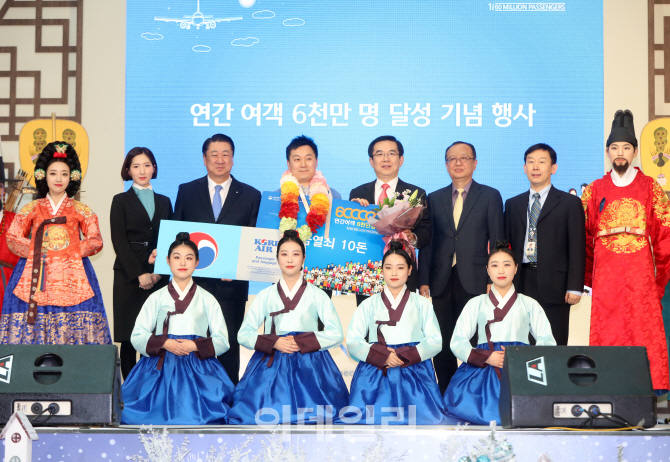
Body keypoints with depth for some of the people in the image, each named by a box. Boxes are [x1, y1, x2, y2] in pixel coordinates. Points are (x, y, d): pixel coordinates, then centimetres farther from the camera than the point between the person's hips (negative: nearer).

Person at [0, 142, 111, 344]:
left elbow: (95, 242, 6)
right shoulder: (31, 209, 13)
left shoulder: (81, 211, 11)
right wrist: (36, 252, -4)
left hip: (71, 276, -1)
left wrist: (72, 252, -7)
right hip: (36, 275, 1)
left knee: (73, 329, -10)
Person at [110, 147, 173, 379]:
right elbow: (119, 241, -2)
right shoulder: (121, 201, 7)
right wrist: (139, 274, -11)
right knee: (129, 337, -3)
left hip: (159, 277, 2)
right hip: (129, 277, -2)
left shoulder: (164, 202, 16)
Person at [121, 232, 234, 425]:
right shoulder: (157, 298, 13)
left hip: (198, 368, 0)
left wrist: (195, 345, -10)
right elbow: (137, 336, 7)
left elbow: (222, 341, 8)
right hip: (160, 366, 0)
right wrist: (165, 344, -11)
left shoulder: (207, 299, 13)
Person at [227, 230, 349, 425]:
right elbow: (243, 334, 9)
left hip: (309, 368, -1)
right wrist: (274, 343, -8)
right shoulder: (265, 296, 14)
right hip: (271, 366, 1)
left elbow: (336, 334, 4)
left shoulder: (317, 295, 12)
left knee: (313, 416, -19)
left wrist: (301, 343, -8)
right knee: (266, 418, -16)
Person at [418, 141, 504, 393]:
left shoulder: (490, 196, 7)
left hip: (474, 281, -2)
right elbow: (426, 243, 11)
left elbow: (497, 242, 3)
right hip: (441, 283, 2)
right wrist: (423, 281, 3)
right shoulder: (434, 199, 14)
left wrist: (493, 280, -5)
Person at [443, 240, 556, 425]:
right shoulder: (476, 304, 22)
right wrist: (487, 357, -9)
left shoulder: (529, 304, 23)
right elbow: (457, 342, 10)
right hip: (484, 366, 0)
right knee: (460, 397, -33)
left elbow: (547, 341, 10)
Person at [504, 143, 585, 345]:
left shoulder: (570, 203, 7)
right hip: (521, 284, 3)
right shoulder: (513, 204, 17)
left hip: (553, 286, -3)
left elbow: (577, 248, 1)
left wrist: (574, 287, -8)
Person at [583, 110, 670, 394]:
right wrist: (588, 277, 3)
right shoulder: (595, 191, 11)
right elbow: (585, 237, 9)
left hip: (641, 277, -1)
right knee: (606, 337, -1)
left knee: (645, 333, -5)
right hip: (605, 279, 1)